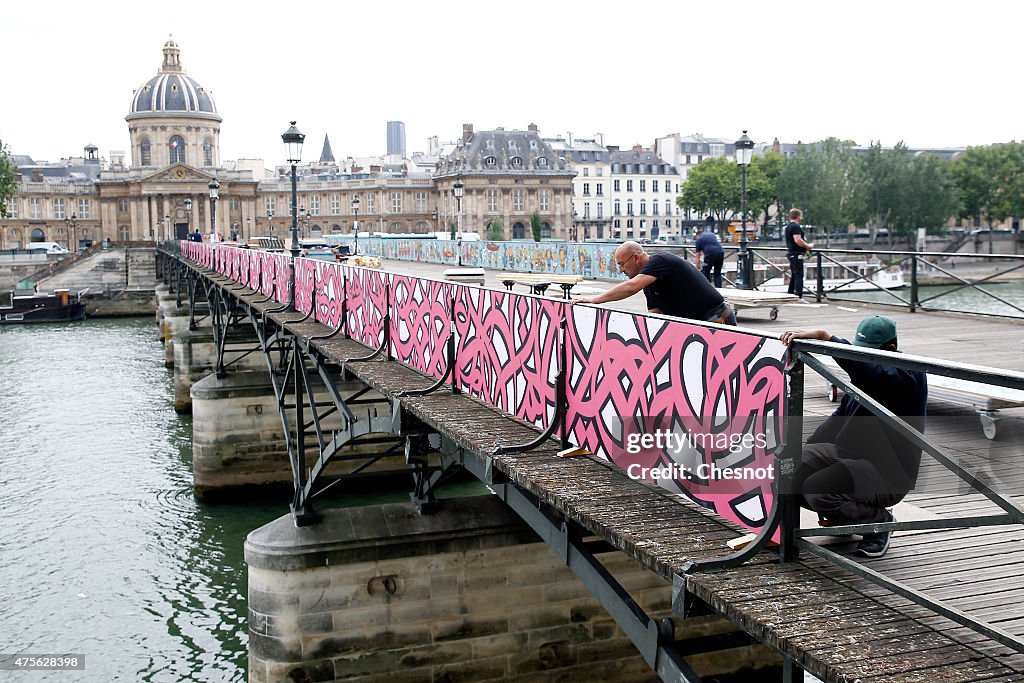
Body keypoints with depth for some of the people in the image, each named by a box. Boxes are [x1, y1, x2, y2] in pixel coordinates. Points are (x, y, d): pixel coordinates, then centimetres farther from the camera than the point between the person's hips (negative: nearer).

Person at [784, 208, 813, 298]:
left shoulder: (788, 226, 16)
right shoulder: (795, 226, -15)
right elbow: (797, 240, -26)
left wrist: (805, 246, 19)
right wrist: (808, 246, -13)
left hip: (791, 253, 10)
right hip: (796, 254, -10)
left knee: (794, 275, 16)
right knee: (799, 275, -9)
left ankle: (790, 293, 20)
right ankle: (799, 296, -11)